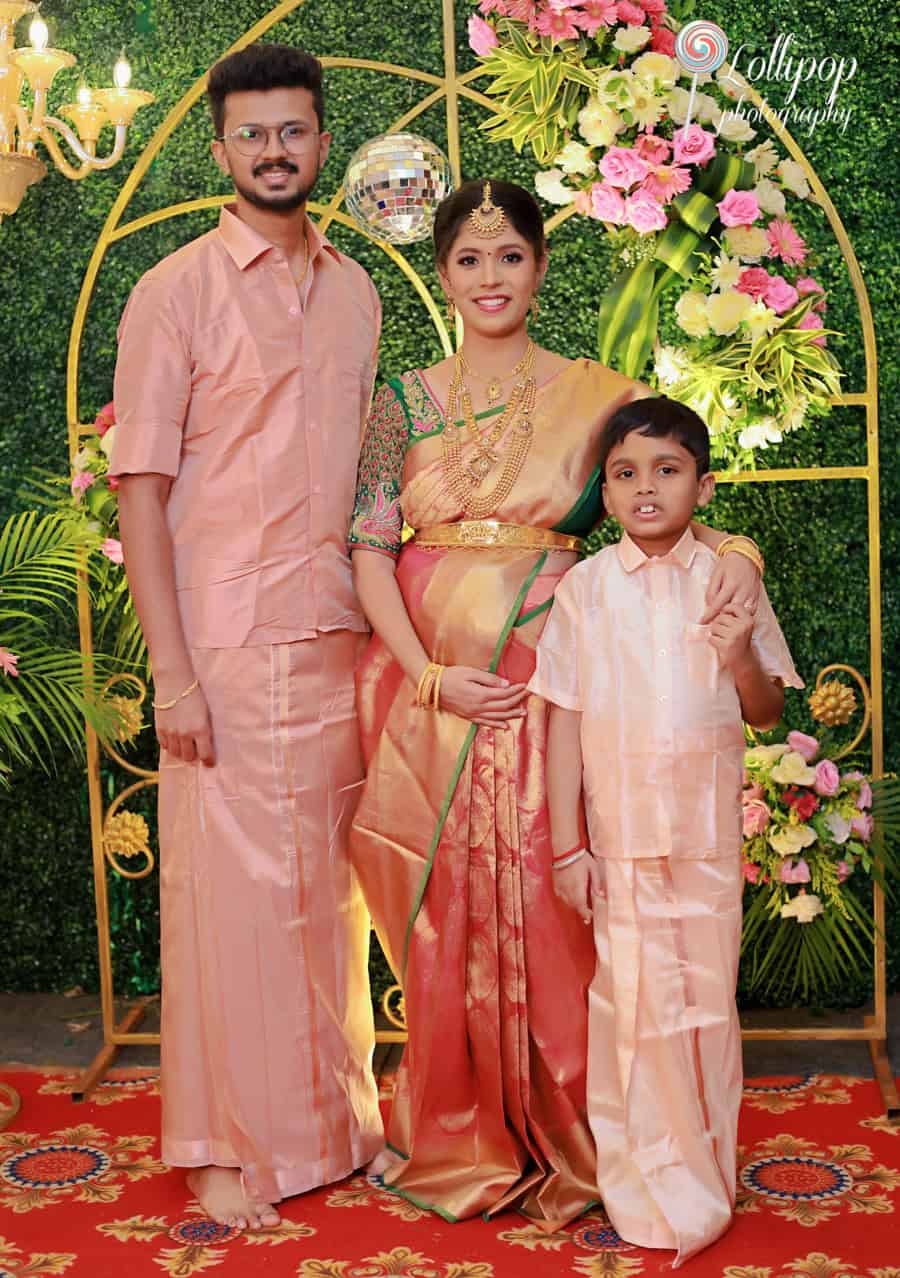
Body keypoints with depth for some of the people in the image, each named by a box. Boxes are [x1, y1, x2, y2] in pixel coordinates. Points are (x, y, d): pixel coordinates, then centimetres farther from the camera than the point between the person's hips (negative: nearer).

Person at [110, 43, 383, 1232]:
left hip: (337, 640, 5)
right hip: (227, 644, -5)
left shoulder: (354, 291, 13)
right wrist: (172, 672, -13)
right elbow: (141, 488, -7)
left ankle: (339, 1119, 27)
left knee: (331, 884, 11)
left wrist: (383, 632, 9)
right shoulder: (176, 291, -3)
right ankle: (231, 1150, 15)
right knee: (231, 888, 1)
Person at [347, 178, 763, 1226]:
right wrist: (429, 675, -11)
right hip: (424, 683, 1)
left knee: (543, 909, 0)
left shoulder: (597, 397, 4)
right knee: (440, 914, 6)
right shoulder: (407, 402, 6)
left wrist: (734, 552, -19)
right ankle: (454, 1143, 23)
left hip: (545, 686, -1)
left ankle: (556, 1143, 18)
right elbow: (368, 548, 2)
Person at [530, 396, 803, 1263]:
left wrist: (743, 659, -15)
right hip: (620, 833, -1)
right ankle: (649, 1184, 19)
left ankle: (708, 1171, 27)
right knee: (633, 997, 3)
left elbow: (767, 712, 7)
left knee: (708, 993, 8)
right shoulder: (587, 588, -2)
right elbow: (563, 720, -2)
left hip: (708, 832, 1)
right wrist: (566, 844, -4)